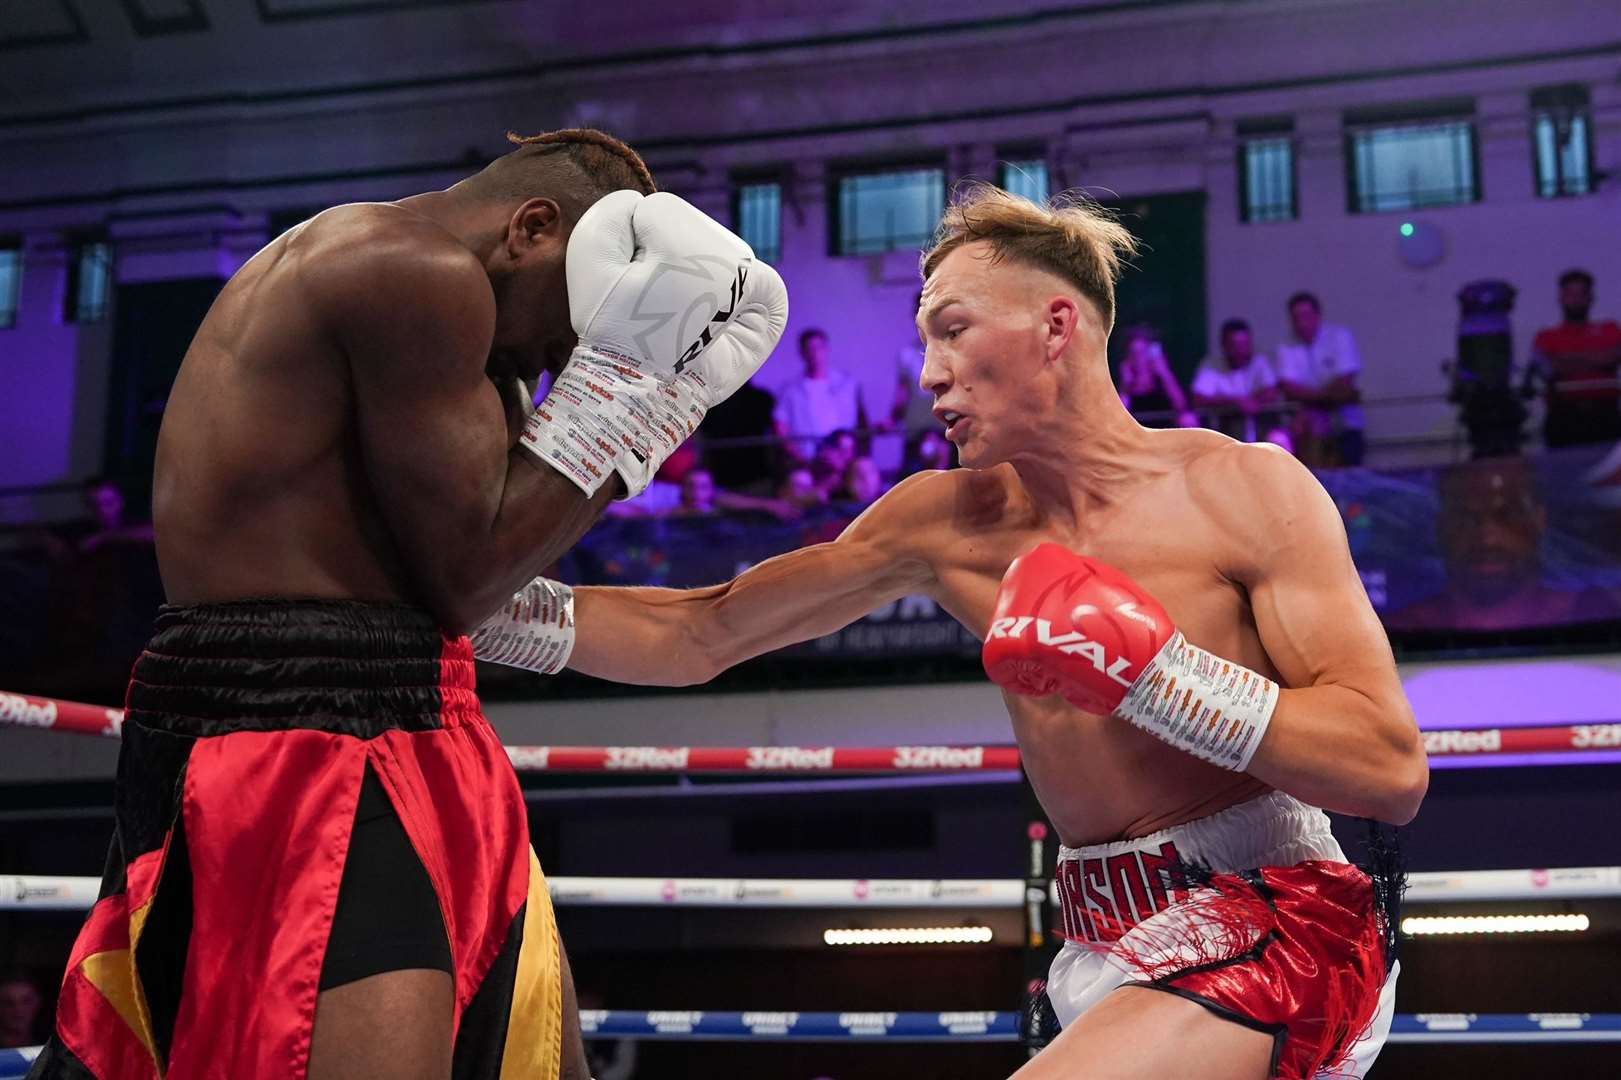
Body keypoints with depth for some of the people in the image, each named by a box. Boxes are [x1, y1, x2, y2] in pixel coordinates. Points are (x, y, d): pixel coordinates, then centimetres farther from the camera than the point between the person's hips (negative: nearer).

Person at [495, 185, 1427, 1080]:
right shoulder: (944, 522, 3)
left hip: (1271, 932, -6)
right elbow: (695, 638, 4)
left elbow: (1393, 772, -17)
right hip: (1114, 947, 6)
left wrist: (1147, 671, -23)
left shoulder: (1243, 490, -10)